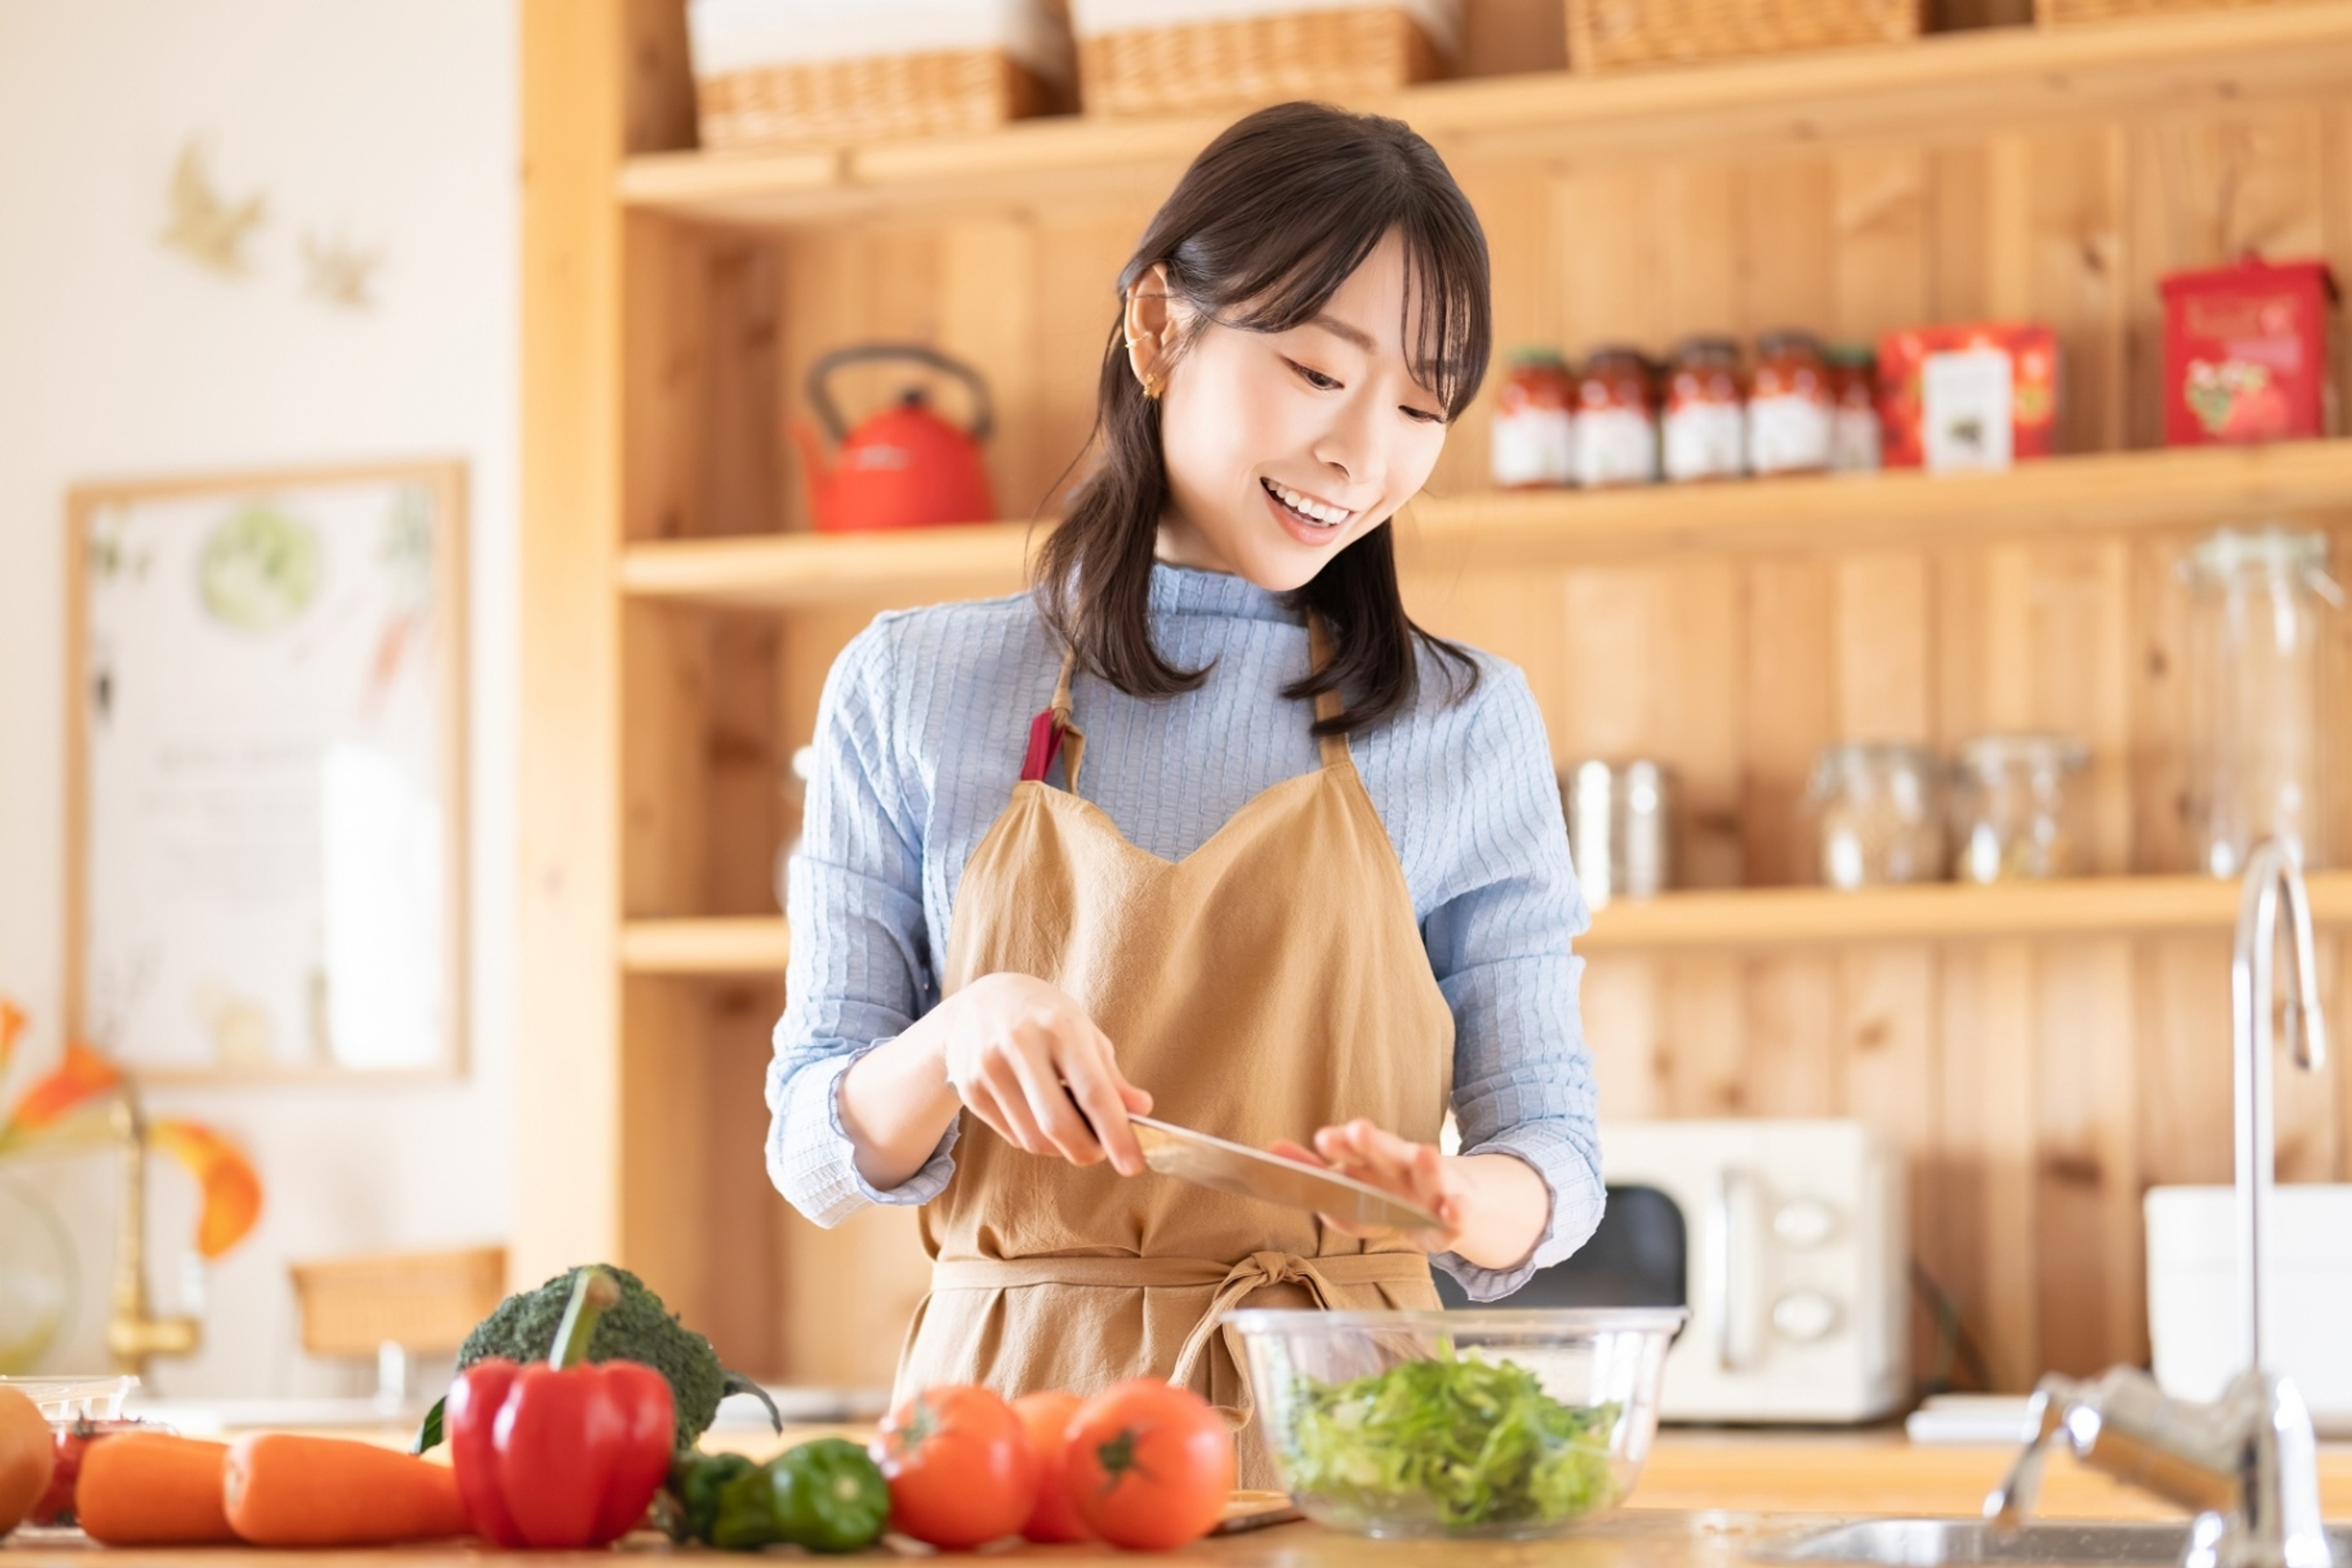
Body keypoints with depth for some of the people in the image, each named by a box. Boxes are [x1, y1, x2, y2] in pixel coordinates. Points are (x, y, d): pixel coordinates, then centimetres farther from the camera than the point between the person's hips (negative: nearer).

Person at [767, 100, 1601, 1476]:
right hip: (1011, 1406, 1)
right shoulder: (909, 693, 8)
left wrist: (1453, 1204, -15)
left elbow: (1551, 1149, 8)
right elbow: (817, 1154, 8)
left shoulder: (1472, 728, 8)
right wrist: (957, 1038, -13)